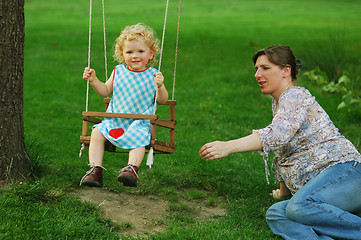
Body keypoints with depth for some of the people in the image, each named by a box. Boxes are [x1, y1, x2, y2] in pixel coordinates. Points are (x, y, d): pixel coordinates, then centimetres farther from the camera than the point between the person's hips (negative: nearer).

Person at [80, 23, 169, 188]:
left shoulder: (152, 75, 0)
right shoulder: (118, 71, 8)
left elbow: (162, 100, -2)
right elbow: (106, 91, 20)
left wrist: (160, 87, -22)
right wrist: (93, 80, 4)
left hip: (140, 122, -3)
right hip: (114, 120, 3)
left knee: (139, 137, -33)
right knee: (97, 132, -17)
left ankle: (132, 168, -36)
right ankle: (95, 170, -18)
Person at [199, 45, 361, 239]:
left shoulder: (295, 96, -7)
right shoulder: (277, 104, 23)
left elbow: (277, 134, -26)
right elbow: (282, 153, 32)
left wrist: (228, 146, -35)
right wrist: (283, 191, 36)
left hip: (343, 171, -9)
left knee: (299, 207, -37)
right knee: (275, 214, -18)